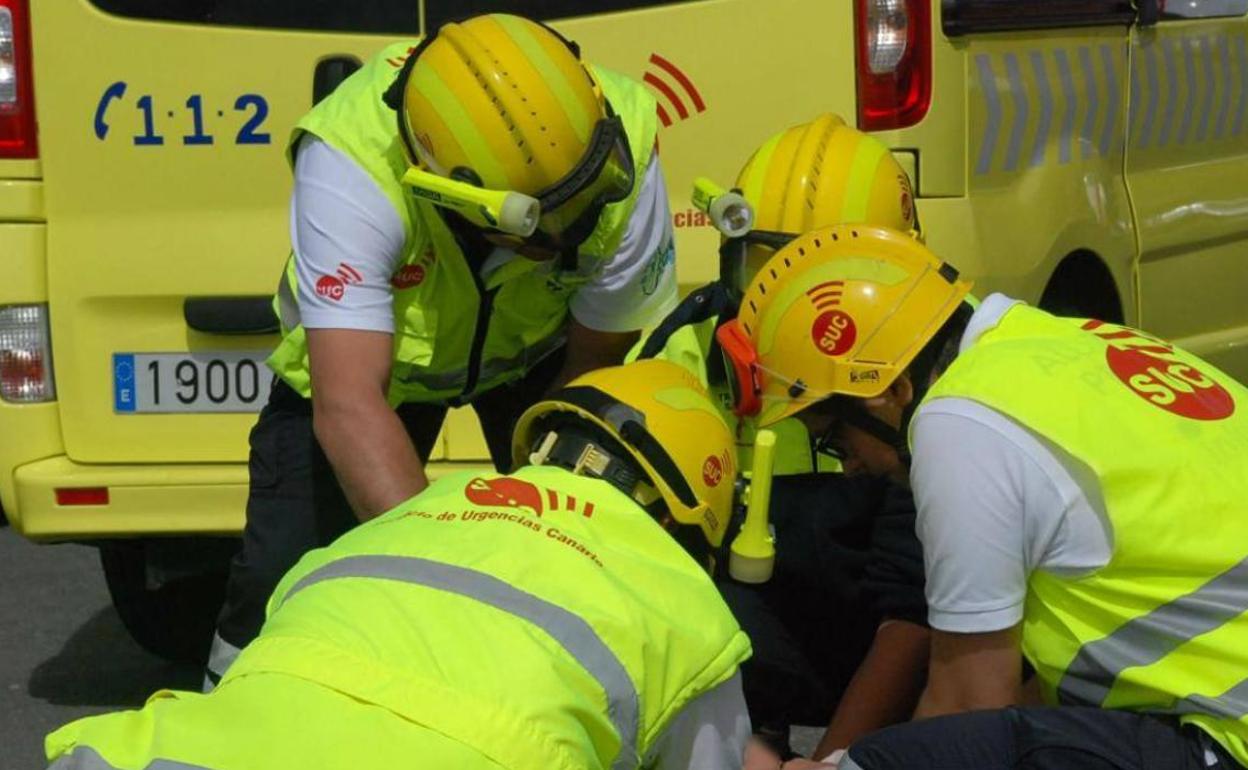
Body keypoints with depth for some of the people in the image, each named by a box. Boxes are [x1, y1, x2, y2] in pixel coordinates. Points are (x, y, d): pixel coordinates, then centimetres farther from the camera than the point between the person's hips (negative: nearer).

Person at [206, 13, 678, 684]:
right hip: (364, 346, -2)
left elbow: (596, 372, -20)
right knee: (284, 574, -10)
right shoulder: (352, 169, -43)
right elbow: (349, 406, -49)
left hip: (539, 348, 2)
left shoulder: (624, 159, -34)